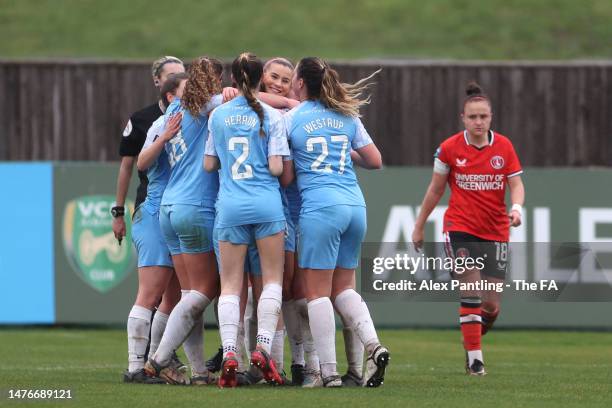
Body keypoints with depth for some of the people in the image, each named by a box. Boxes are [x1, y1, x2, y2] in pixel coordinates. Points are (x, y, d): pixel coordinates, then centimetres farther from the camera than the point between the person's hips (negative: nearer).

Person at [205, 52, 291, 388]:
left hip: (230, 206, 2)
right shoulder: (271, 115, -3)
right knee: (272, 278, 9)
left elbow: (208, 165, 10)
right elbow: (276, 167, -9)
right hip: (266, 204, -2)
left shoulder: (218, 115, 5)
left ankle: (229, 353, -10)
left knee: (230, 285, 5)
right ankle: (263, 347, -5)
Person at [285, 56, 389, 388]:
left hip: (319, 207, -5)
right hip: (355, 205, 5)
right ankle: (373, 345, -5)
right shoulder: (348, 117, 13)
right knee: (343, 287, 15)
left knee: (317, 291, -1)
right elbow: (375, 161, 15)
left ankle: (329, 372, -6)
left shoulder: (292, 118, 1)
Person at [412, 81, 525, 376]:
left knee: (491, 304, 2)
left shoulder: (504, 146, 0)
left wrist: (517, 207, -20)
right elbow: (435, 189, 7)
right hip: (460, 227, -2)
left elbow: (516, 185, 2)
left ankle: (473, 339, 31)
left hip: (495, 231, 2)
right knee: (471, 292, -17)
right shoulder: (450, 148, -4)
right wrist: (419, 226, 13)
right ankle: (475, 357, -9)